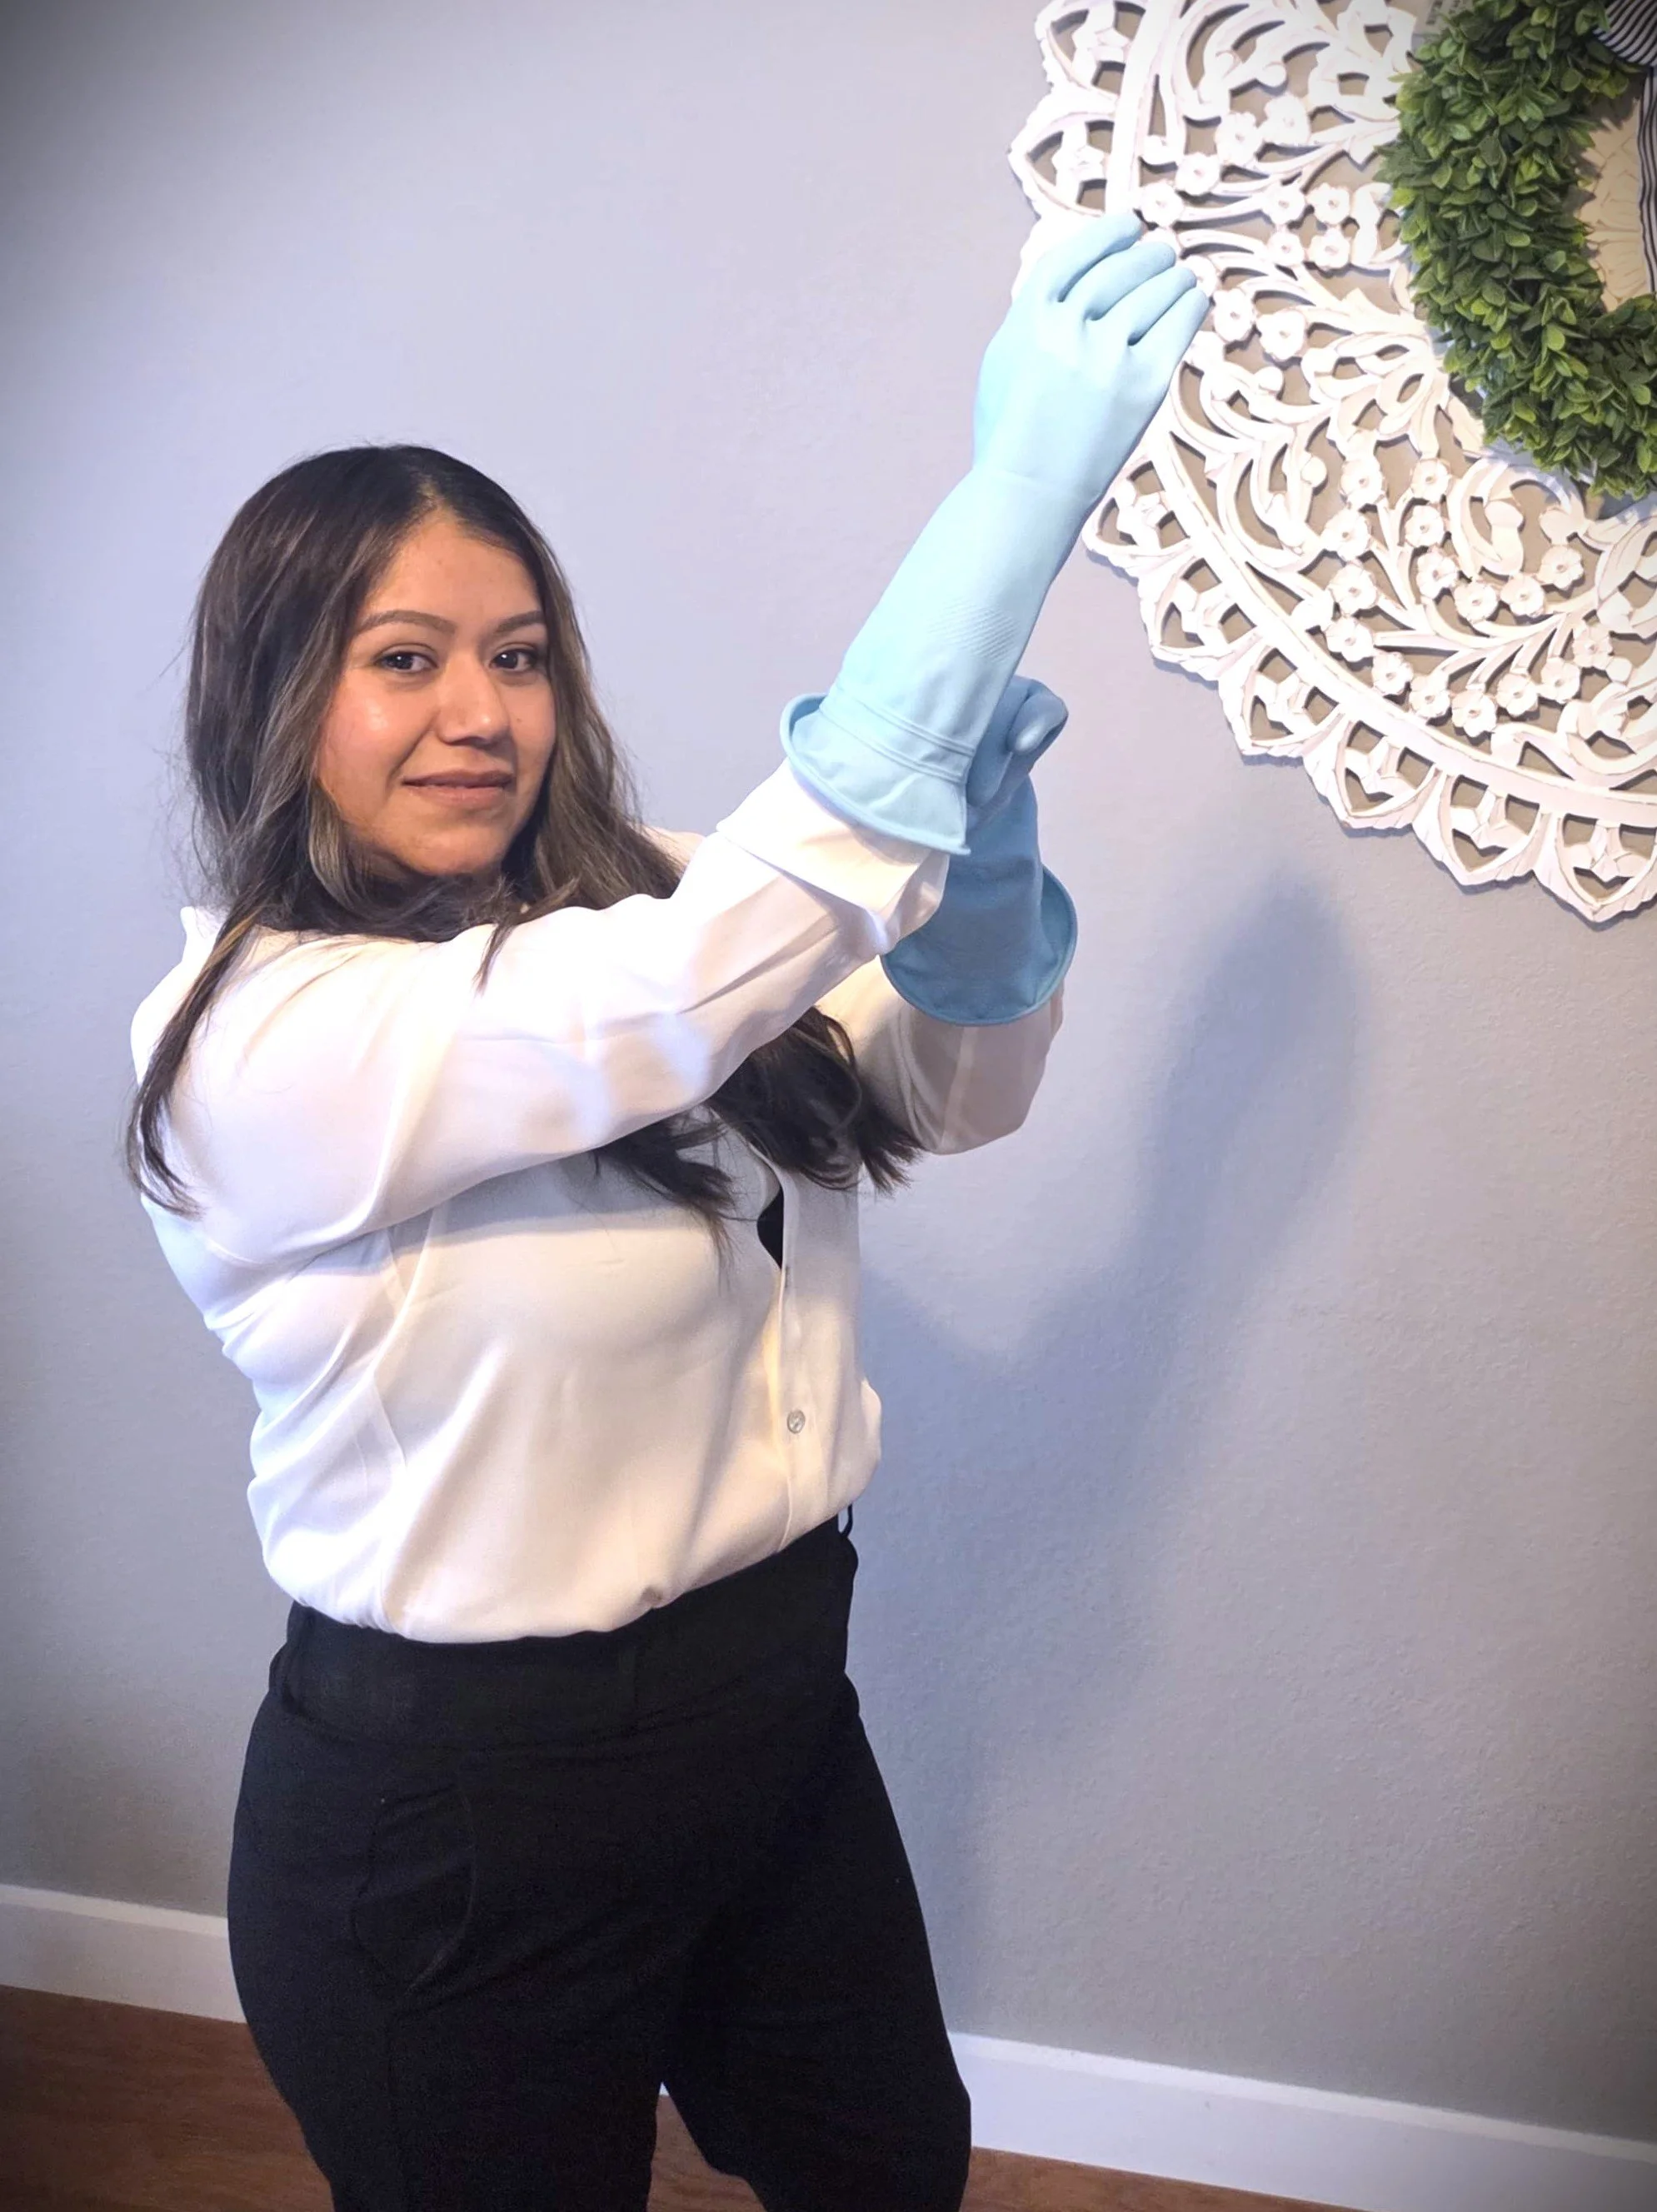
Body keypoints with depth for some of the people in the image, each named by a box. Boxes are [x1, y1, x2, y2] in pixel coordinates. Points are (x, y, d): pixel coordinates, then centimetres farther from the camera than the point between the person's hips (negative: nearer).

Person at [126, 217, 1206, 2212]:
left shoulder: (610, 922, -1)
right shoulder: (252, 1039, -24)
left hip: (772, 1722, 7)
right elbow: (750, 936, -34)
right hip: (464, 1823, -6)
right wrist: (1028, 479, -30)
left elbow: (956, 1091, -1)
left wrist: (979, 844, -24)